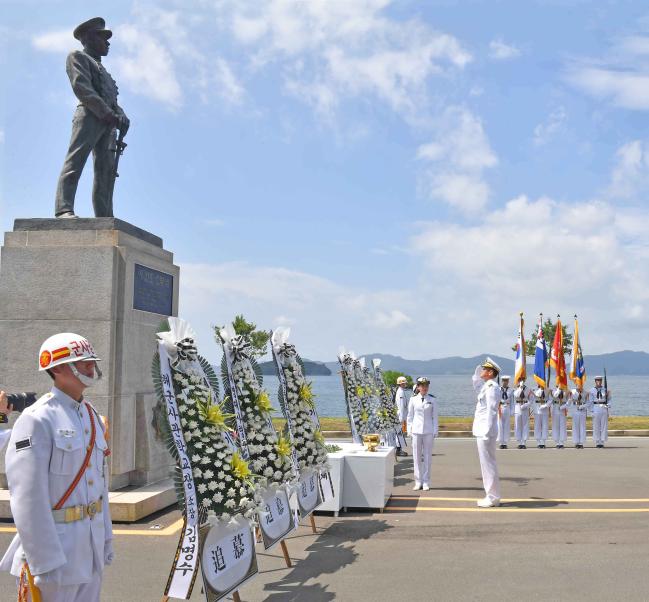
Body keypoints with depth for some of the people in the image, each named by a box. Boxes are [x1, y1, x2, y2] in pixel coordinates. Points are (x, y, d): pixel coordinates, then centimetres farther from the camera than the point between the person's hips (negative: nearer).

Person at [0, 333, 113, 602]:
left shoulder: (91, 416, 9)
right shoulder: (37, 420, -16)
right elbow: (27, 497, -19)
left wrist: (105, 537, 15)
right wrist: (45, 560, -19)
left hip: (91, 545, 7)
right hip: (56, 540, -7)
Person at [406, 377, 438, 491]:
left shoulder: (432, 400, 3)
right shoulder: (413, 399, 4)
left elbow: (435, 416, 5)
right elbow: (410, 416, 9)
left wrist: (435, 431, 1)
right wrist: (409, 430, 4)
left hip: (428, 431, -1)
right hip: (416, 431, 1)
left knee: (427, 456, 4)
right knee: (416, 457, 3)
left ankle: (426, 483, 12)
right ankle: (418, 482, 13)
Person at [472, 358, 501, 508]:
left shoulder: (492, 387, -15)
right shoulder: (486, 386, 13)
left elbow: (491, 411, -21)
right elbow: (476, 382, 33)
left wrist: (487, 432, -23)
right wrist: (480, 366, 18)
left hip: (485, 432, -10)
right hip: (482, 431, 10)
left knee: (488, 464, -4)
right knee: (487, 464, 14)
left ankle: (493, 498, 2)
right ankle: (491, 495, 20)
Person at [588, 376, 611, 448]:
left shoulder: (605, 390, 6)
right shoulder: (592, 391, 2)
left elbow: (608, 400, 8)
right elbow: (590, 402, 2)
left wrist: (608, 409, -2)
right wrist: (592, 411, -4)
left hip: (604, 408, 2)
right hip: (596, 409, -2)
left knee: (604, 426, 2)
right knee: (596, 426, 1)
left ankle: (602, 441, 8)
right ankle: (597, 442, 7)